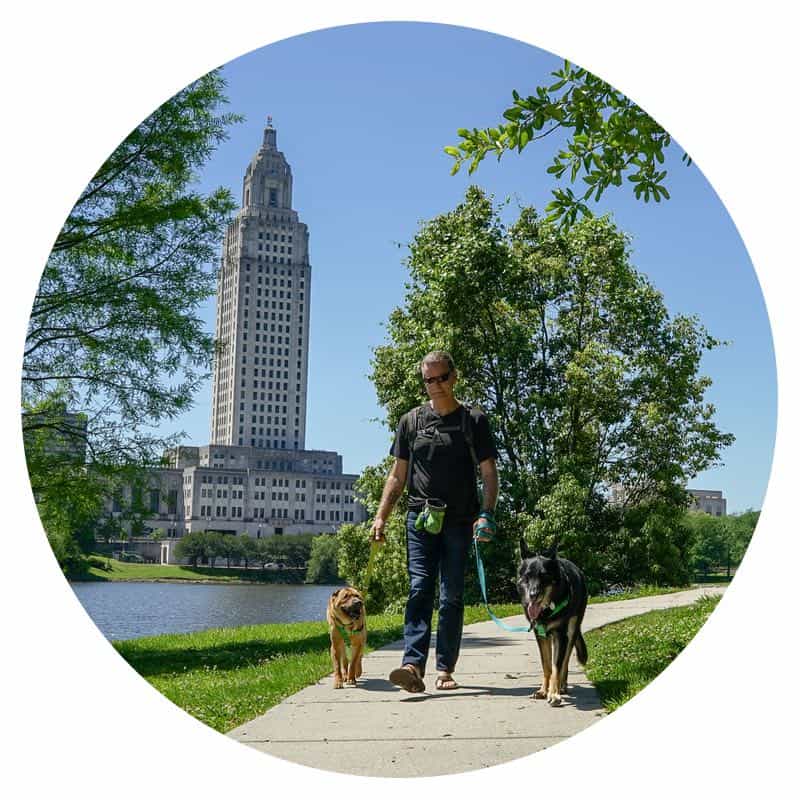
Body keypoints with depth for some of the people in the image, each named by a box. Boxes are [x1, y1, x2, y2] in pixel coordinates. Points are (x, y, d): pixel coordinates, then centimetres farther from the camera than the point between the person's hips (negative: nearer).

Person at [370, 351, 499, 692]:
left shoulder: (474, 421, 5)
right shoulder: (411, 421, 11)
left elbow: (489, 473, 2)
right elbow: (398, 475, 13)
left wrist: (486, 514, -13)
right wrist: (381, 517, 3)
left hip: (459, 521, -1)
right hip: (420, 517, 1)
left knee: (452, 596, 2)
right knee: (419, 588, -11)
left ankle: (445, 669, 6)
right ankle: (413, 664, -21)